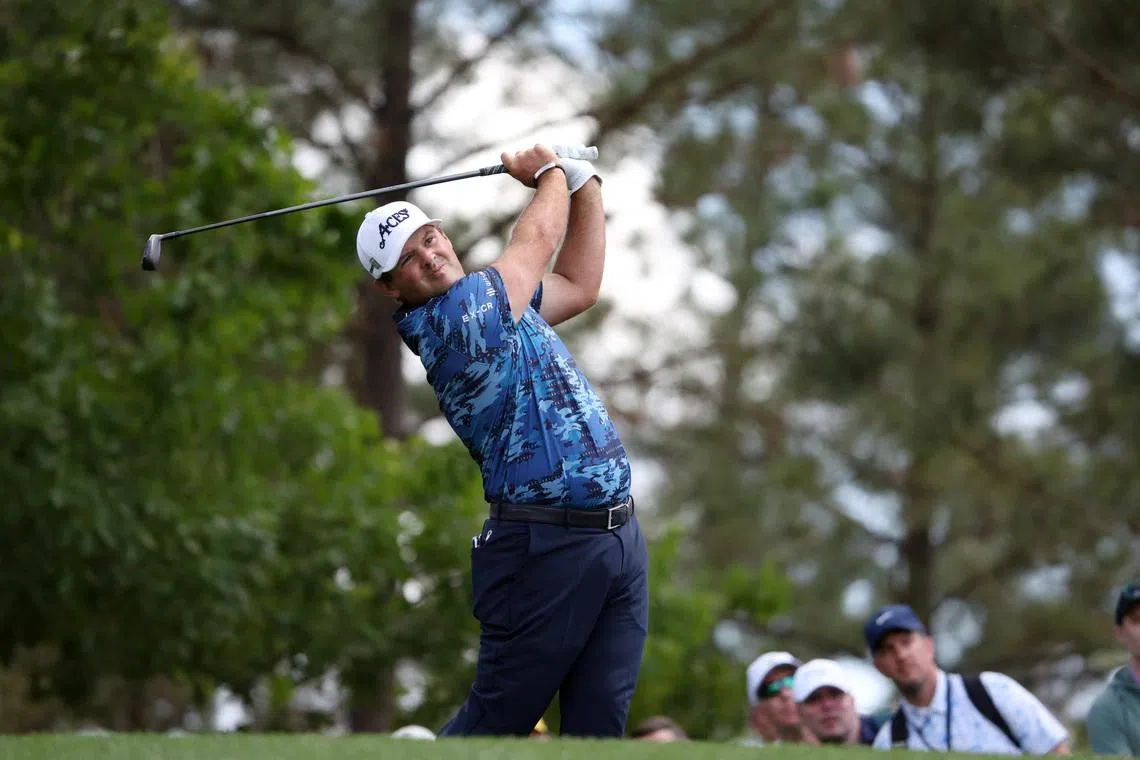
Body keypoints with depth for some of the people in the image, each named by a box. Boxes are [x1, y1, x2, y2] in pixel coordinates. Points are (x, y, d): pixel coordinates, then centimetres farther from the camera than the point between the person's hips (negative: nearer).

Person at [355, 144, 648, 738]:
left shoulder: (496, 302, 15)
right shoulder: (454, 317, -12)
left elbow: (579, 285, 33)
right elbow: (539, 237, 1)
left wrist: (584, 184, 23)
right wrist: (550, 173, 22)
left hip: (620, 535, 8)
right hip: (547, 548, -8)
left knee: (598, 724, 1)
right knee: (495, 719, -5)